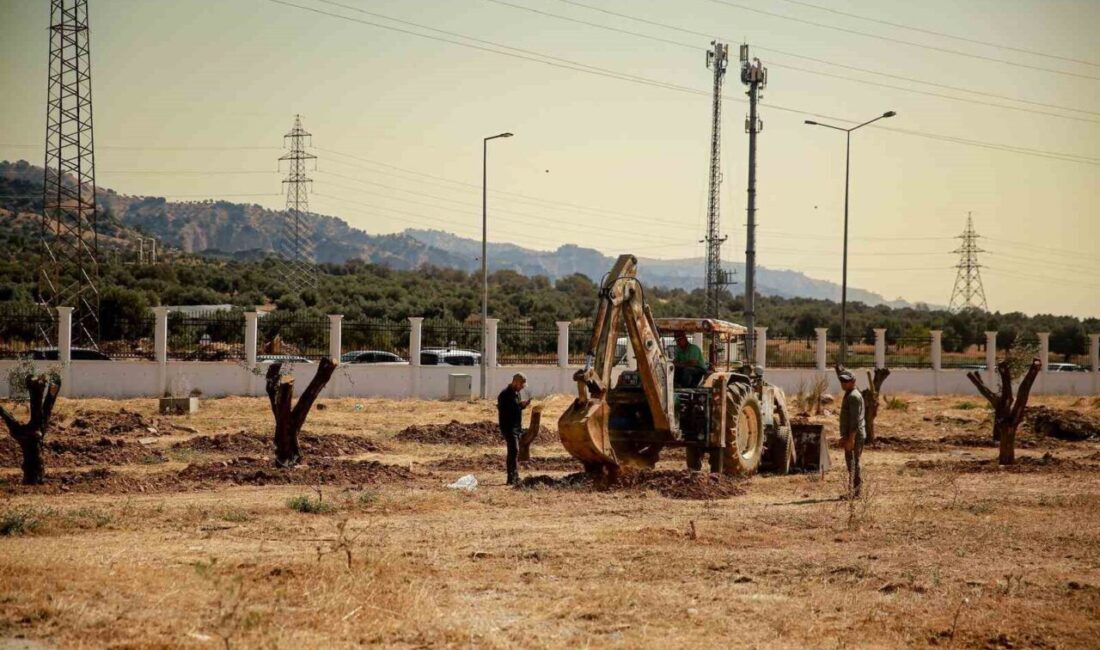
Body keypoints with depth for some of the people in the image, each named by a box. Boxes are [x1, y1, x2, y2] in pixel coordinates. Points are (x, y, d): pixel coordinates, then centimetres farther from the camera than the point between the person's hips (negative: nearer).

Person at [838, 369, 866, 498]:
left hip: (854, 436, -10)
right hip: (849, 436, 10)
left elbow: (855, 420, -22)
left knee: (853, 463, -7)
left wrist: (850, 439, -24)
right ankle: (854, 491, 22)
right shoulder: (849, 395, 17)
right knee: (851, 462, 15)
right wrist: (844, 436, 24)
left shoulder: (854, 396, -16)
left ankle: (854, 492, -4)